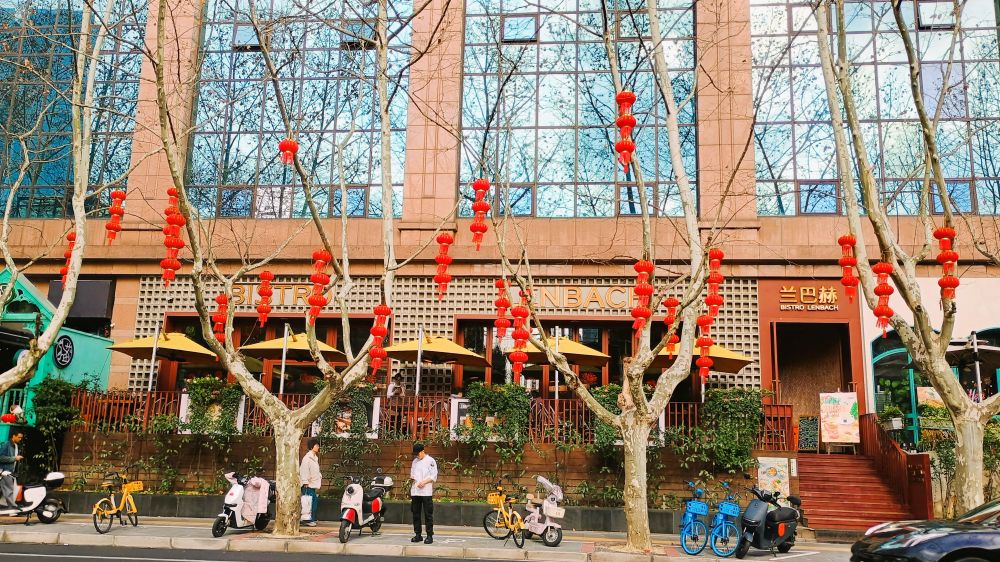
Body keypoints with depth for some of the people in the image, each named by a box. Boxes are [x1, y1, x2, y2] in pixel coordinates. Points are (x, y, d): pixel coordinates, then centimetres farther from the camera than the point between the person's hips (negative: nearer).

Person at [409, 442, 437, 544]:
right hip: (415, 491, 6)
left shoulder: (430, 461, -3)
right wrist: (412, 477, 2)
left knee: (428, 514, -4)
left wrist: (424, 482, -18)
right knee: (416, 514, 9)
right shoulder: (415, 461, 15)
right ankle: (417, 535, 17)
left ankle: (429, 536, 1)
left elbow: (434, 476, -7)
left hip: (426, 492, -6)